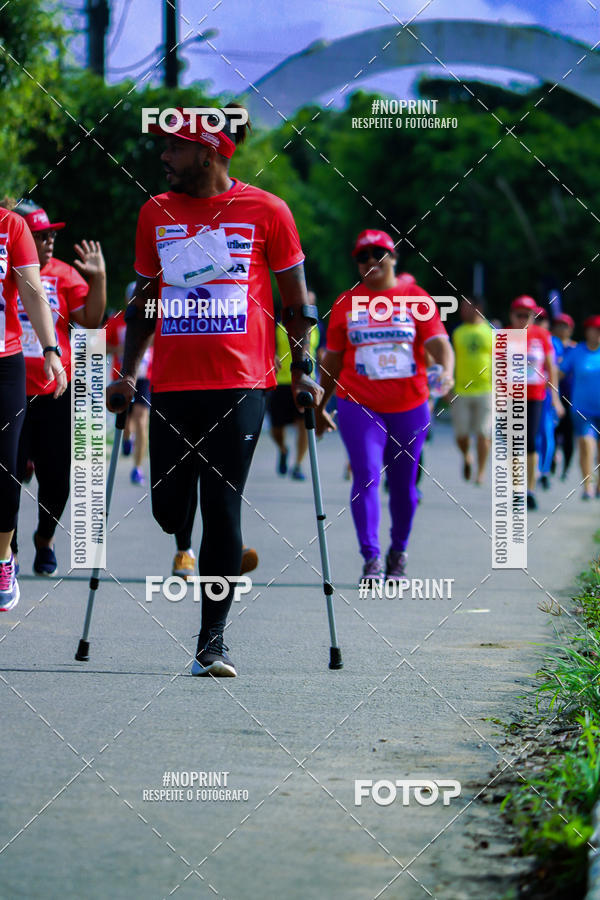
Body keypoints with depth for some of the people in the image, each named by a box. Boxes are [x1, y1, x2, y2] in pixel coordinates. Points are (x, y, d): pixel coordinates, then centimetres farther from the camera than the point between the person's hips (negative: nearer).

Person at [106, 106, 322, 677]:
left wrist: (301, 371, 0)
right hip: (172, 383, 3)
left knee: (222, 510, -7)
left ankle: (212, 641, -1)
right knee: (168, 511, -1)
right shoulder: (155, 213, 10)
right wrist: (127, 373, 11)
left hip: (240, 383, -3)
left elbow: (295, 300, 6)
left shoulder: (265, 212, 0)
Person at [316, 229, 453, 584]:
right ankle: (371, 559, -16)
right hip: (359, 406, 0)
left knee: (403, 485, 8)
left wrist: (446, 370, -29)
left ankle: (398, 553, 26)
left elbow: (439, 342, -8)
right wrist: (319, 406, 16)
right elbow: (333, 360, 14)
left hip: (409, 407, 0)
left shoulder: (416, 298, 4)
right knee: (367, 476, -15)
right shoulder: (346, 303, 7)